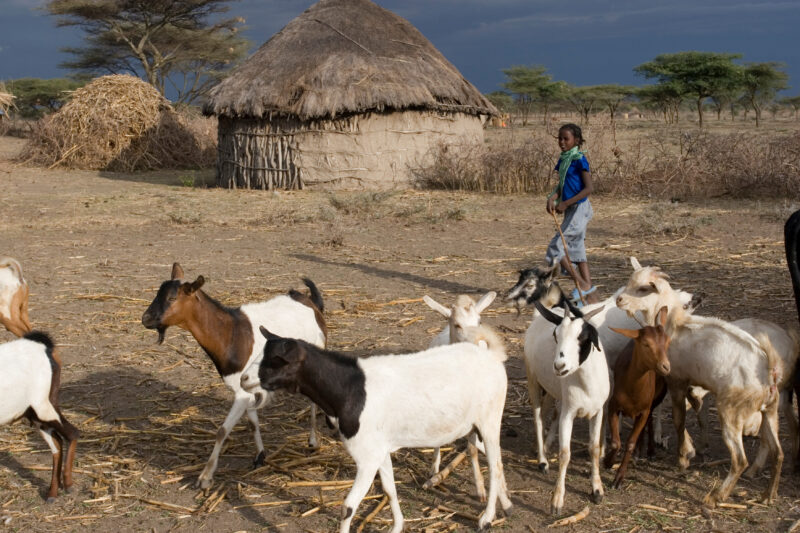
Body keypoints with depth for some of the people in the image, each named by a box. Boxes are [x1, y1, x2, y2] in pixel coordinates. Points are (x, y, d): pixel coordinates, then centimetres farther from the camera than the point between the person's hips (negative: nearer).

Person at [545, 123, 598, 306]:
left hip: (579, 208, -9)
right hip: (571, 210, 9)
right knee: (577, 250, 10)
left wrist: (566, 203, -18)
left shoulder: (579, 160, -13)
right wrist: (553, 197, -6)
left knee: (556, 246, -9)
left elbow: (588, 188, -17)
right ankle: (591, 294, 12)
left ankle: (582, 284, -2)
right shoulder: (563, 160, 11)